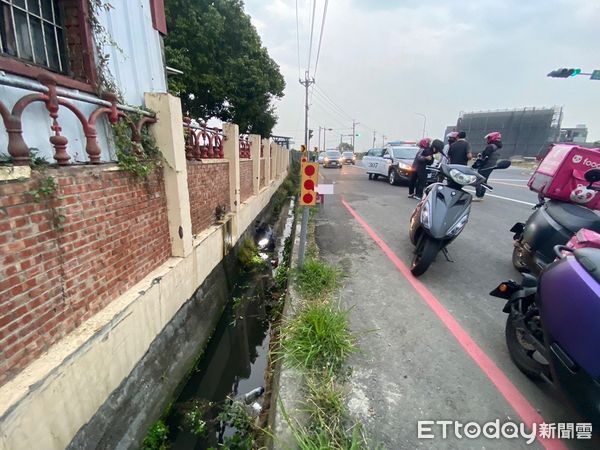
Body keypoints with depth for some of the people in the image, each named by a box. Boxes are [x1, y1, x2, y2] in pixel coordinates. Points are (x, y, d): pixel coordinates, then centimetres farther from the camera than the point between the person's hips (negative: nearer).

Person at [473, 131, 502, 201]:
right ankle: (481, 196, 19)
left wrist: (475, 164, -12)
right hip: (491, 166, 10)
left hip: (485, 167, -10)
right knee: (484, 181, 15)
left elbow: (483, 157, -18)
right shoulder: (497, 148, 14)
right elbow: (492, 158, 17)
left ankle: (478, 196, -8)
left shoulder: (490, 146, -16)